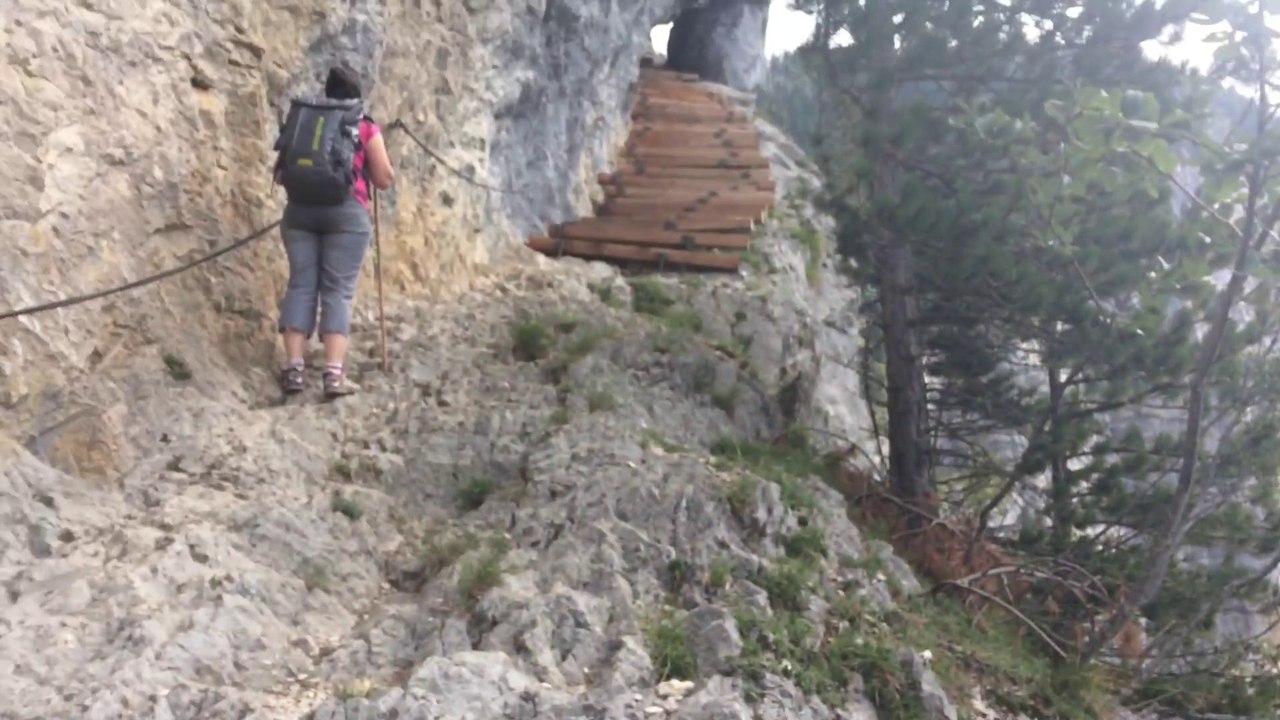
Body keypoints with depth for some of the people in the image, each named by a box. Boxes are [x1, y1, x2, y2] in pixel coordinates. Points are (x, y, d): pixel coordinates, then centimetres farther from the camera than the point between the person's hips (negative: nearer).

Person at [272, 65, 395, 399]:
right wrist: (365, 164, 26)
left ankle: (293, 367, -5)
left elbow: (280, 175, 19)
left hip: (299, 209, 3)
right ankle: (334, 372, -15)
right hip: (346, 212, -3)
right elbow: (385, 180, 7)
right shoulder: (367, 128, 8)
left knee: (301, 285, 4)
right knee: (338, 289, -5)